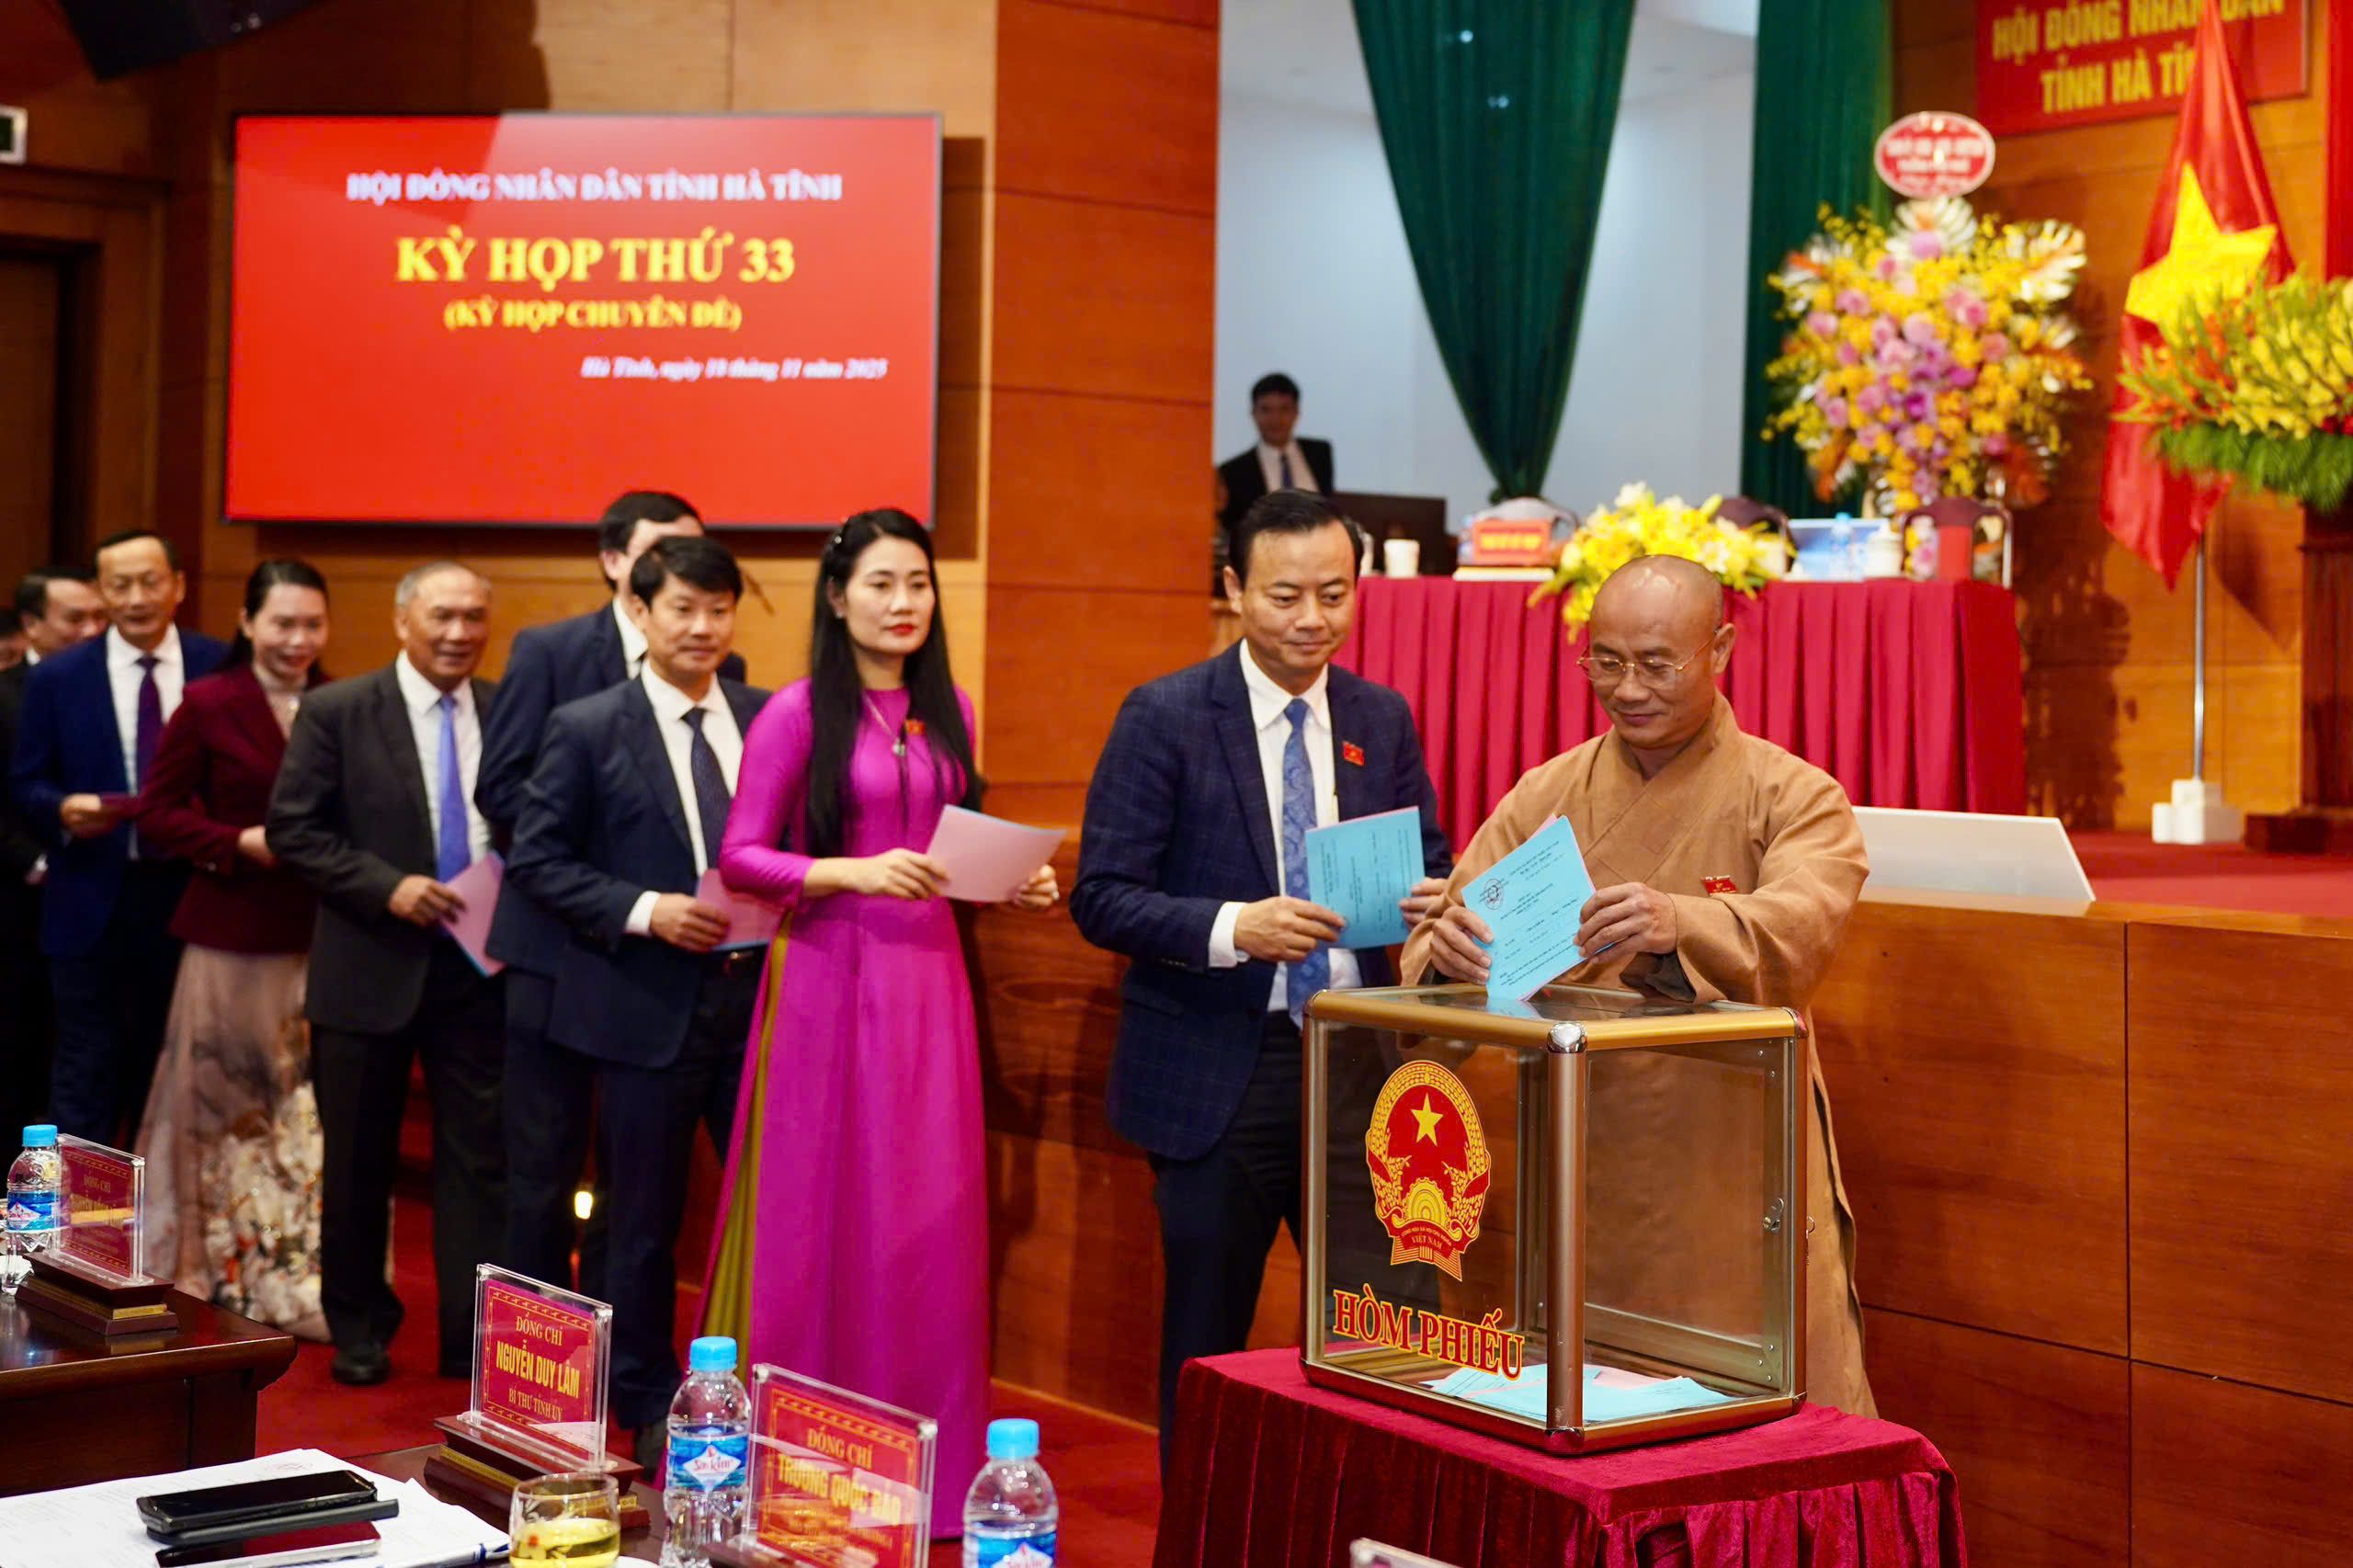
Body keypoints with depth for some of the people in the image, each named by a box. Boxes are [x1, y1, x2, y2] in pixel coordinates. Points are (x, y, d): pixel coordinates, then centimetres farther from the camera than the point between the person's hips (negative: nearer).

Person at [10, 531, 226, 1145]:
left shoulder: (221, 666, 0)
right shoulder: (57, 676, -1)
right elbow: (26, 782, 2)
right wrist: (62, 808, -19)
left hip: (189, 892, 2)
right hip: (93, 897, -1)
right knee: (87, 1070, 2)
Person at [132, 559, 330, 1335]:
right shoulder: (207, 705, -2)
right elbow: (157, 812, -1)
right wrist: (240, 844, -14)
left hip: (320, 936, 2)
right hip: (233, 934, -2)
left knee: (313, 1109, 0)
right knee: (224, 1108, 9)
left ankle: (305, 1281, 8)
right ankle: (222, 1269, 24)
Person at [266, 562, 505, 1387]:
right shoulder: (336, 712, -4)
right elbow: (292, 829, -7)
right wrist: (387, 886, -18)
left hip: (477, 961, 1)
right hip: (369, 964, -1)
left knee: (480, 1155, 1)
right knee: (359, 1160, 11)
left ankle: (476, 1340, 7)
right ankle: (359, 1331, 28)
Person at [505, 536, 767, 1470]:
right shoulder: (587, 730, -2)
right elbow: (536, 861, -3)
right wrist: (645, 912, -15)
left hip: (756, 998, 3)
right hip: (645, 1007, -2)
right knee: (644, 1221, 8)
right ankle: (647, 1411, 23)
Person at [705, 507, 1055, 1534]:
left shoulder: (948, 711, 10)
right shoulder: (797, 714, -5)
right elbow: (740, 858, -8)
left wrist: (1013, 880, -2)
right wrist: (856, 872, -20)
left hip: (930, 973, 5)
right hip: (830, 975, -4)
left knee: (930, 1212, 6)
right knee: (825, 1207, 0)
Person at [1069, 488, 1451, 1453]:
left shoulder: (1383, 720, 8)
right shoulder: (1164, 717, -5)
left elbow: (1429, 868, 12)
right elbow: (1102, 899, -9)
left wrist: (1434, 899, -12)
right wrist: (1234, 929, -24)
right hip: (1217, 1075, -3)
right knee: (1207, 1348, 7)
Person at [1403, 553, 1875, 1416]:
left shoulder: (1794, 797, -1)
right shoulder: (1545, 797, 8)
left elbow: (1797, 931, -21)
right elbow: (1440, 940, -1)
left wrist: (1680, 926, -41)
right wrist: (1449, 948, -26)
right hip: (1581, 1176, 3)